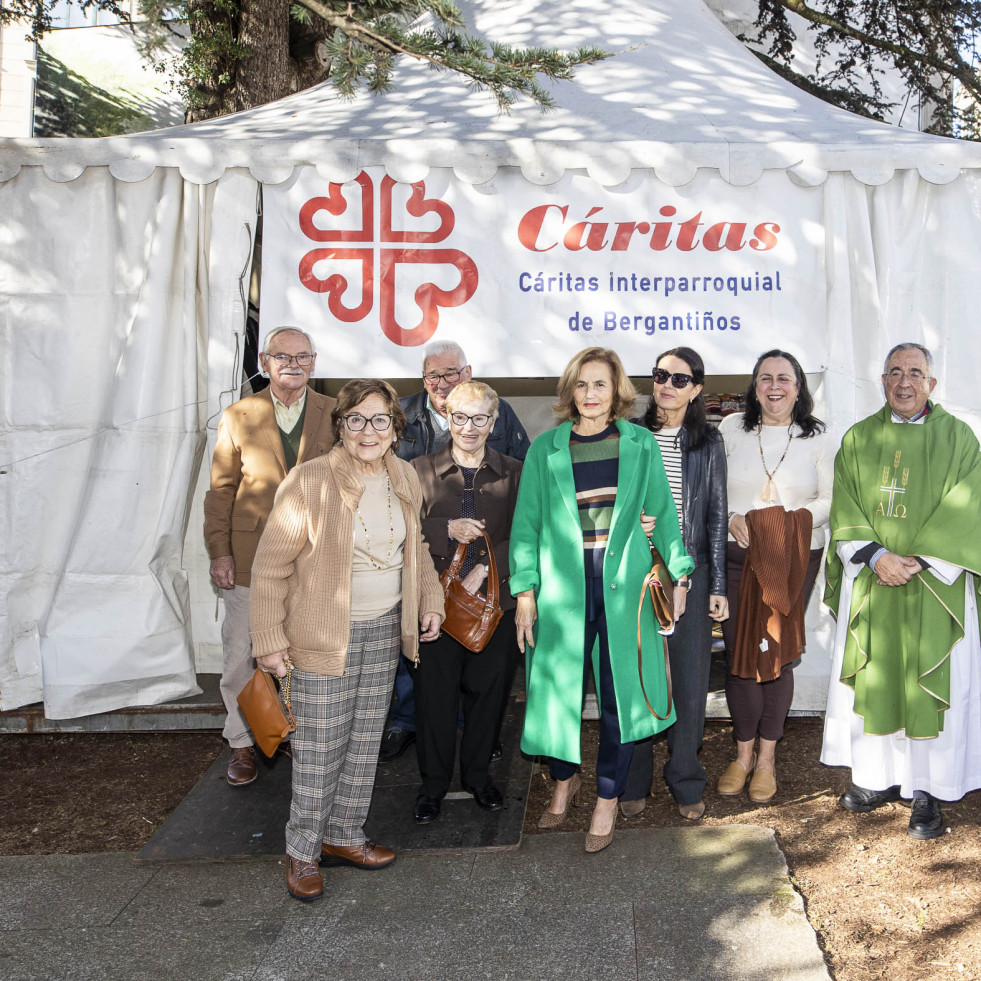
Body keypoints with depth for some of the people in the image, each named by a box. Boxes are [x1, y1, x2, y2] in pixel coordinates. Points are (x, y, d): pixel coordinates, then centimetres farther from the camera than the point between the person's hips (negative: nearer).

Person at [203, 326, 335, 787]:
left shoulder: (335, 415, 3)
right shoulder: (238, 417, 2)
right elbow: (221, 489, 3)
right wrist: (219, 552, -4)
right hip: (250, 558, 0)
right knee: (239, 654, 7)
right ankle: (242, 744, 25)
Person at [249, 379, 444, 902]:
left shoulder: (405, 477, 2)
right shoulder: (309, 482, -17)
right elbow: (271, 565, -12)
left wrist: (430, 601, 11)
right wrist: (269, 639, -12)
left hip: (385, 629, 6)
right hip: (324, 636, -6)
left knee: (365, 740, 15)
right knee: (320, 748, 0)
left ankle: (345, 836, 32)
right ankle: (303, 852, 19)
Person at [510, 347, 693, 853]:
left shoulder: (641, 444, 5)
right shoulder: (545, 449, 4)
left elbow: (663, 511, 10)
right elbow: (527, 522, 4)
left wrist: (679, 572, 5)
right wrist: (525, 591, -1)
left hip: (624, 583, 0)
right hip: (563, 585, 0)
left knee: (620, 692, 4)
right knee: (558, 685, 8)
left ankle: (607, 800, 21)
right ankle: (563, 780, 34)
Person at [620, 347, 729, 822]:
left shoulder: (708, 442, 4)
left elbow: (716, 515, 5)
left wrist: (718, 585, 2)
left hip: (689, 573, 0)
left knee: (690, 680, 5)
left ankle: (686, 783, 21)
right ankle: (634, 782, 20)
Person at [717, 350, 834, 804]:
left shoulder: (818, 438, 5)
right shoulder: (731, 428, 5)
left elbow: (831, 498, 4)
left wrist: (799, 519, -13)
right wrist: (731, 518, -12)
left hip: (795, 559, 0)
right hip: (737, 557, 0)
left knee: (778, 654, 3)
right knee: (738, 653, 0)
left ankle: (766, 758, 18)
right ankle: (743, 753, 18)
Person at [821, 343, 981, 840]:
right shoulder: (858, 439, 9)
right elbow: (845, 510, 2)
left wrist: (917, 562, -15)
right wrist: (875, 556, -13)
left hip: (933, 584, -2)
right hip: (868, 580, 2)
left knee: (932, 683, 0)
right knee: (870, 678, 7)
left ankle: (927, 790, 10)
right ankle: (879, 777, 21)